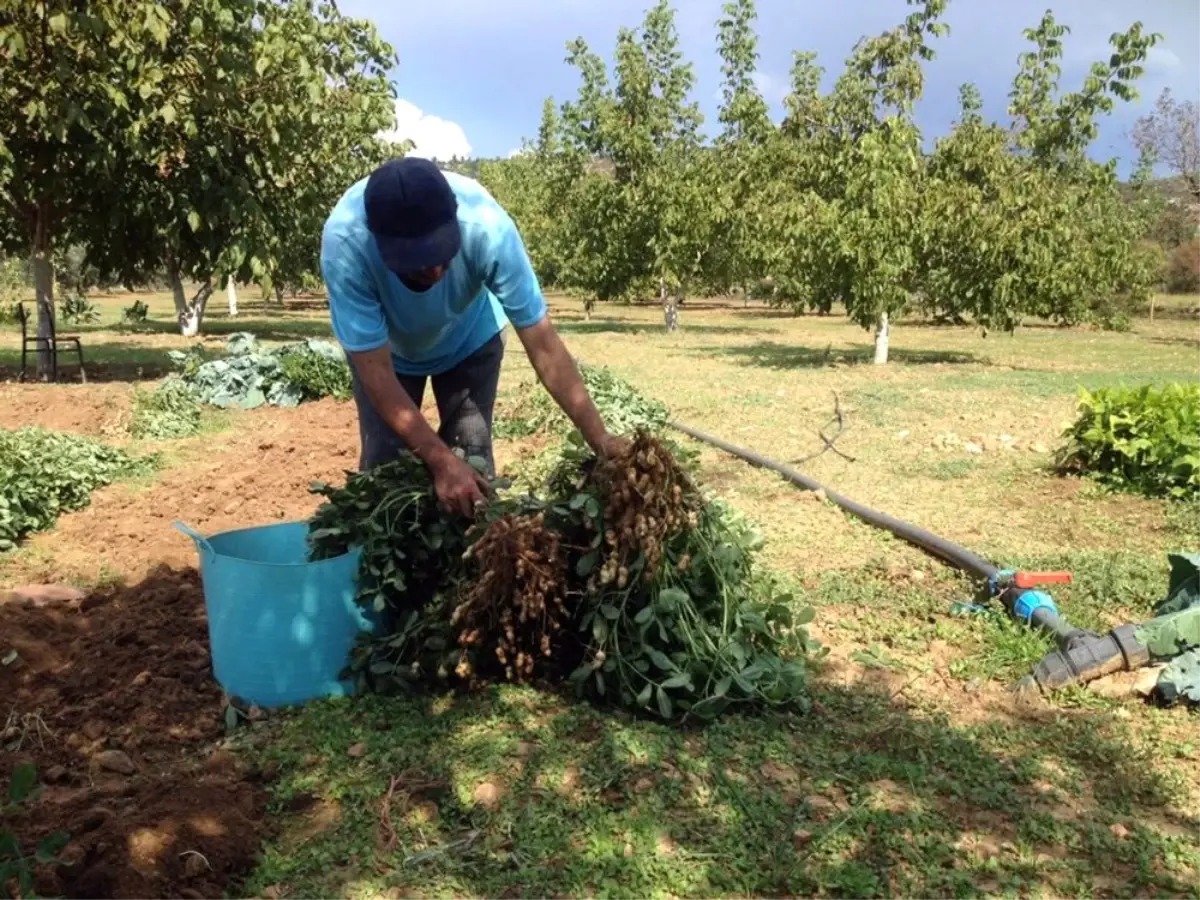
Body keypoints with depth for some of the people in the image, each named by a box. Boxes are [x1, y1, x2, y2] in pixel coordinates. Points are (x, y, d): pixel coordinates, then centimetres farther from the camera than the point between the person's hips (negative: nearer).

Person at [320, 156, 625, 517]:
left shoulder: (487, 228, -39)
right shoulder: (345, 242, -40)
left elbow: (543, 343, -33)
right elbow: (375, 370, -34)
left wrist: (600, 440, -37)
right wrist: (440, 460, -41)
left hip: (469, 340, 1)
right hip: (385, 348, 0)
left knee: (473, 457, -6)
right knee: (383, 462, -5)